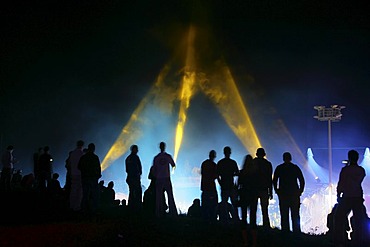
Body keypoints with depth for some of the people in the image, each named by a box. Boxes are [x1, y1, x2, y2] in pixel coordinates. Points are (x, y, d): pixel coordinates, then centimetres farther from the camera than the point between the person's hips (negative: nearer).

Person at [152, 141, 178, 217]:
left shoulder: (156, 158, -1)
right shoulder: (168, 156, -3)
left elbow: (154, 169, 2)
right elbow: (173, 165, 8)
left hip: (158, 179, 1)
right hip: (167, 179, 0)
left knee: (159, 197, 3)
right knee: (170, 196, 2)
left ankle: (159, 214, -1)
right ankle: (173, 213, -2)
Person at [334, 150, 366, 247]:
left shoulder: (345, 169, -10)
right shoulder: (361, 170, 3)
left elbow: (341, 183, -9)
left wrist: (338, 195, 5)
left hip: (347, 198, -4)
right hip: (358, 198, 4)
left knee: (339, 219, 7)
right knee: (358, 220, 9)